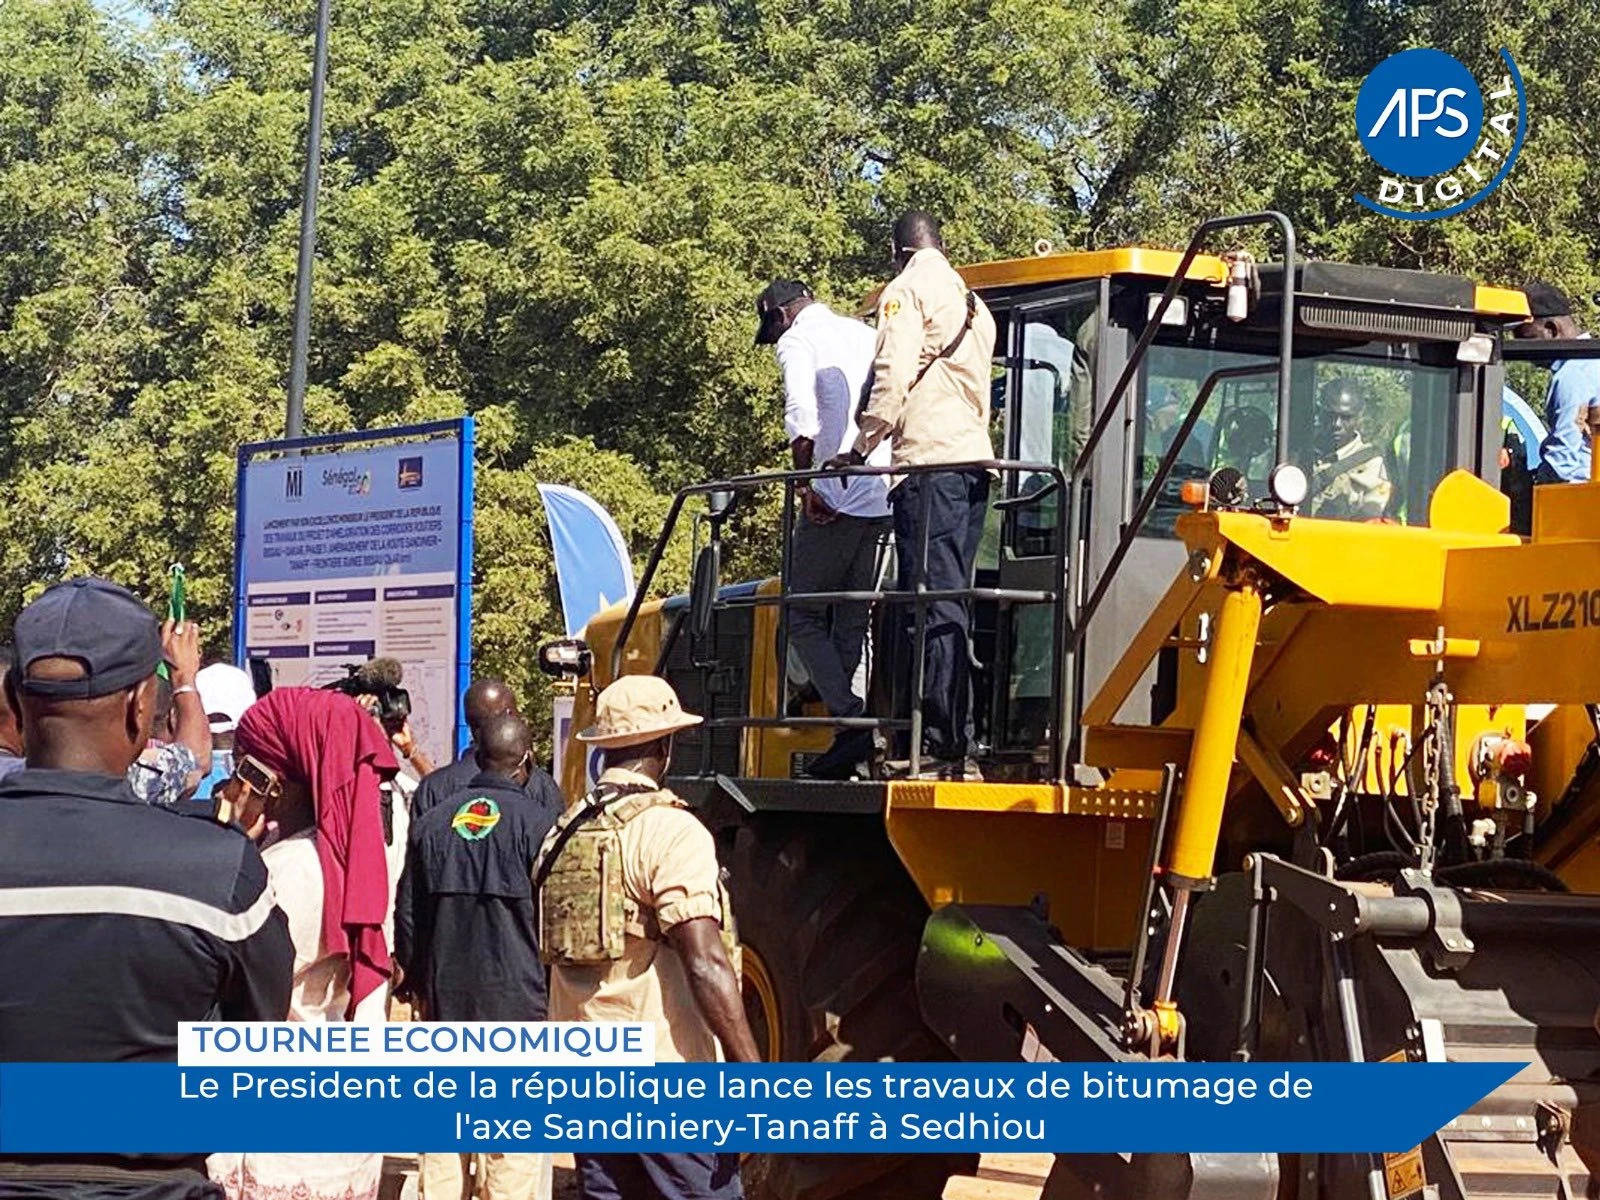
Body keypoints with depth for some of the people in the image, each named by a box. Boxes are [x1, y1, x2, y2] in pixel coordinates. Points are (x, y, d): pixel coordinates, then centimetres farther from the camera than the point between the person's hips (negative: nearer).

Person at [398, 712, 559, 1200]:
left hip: (444, 1001, 5)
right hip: (517, 1000, -4)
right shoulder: (538, 822, -8)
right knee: (515, 1151, -1)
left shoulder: (432, 824, 6)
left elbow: (406, 918, 10)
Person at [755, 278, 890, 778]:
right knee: (851, 622, 11)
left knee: (804, 615, 0)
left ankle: (850, 718, -16)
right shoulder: (867, 336, 22)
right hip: (885, 497, 7)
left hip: (836, 498, -7)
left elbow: (802, 417, -15)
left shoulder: (798, 341, 1)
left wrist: (805, 483, -13)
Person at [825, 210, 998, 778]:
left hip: (930, 460, -8)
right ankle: (955, 743, 7)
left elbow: (894, 376, -11)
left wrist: (860, 448, -2)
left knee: (933, 606, -12)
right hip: (976, 459, 8)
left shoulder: (908, 291, 1)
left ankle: (945, 747, -17)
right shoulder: (972, 304, 25)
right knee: (946, 606, 10)